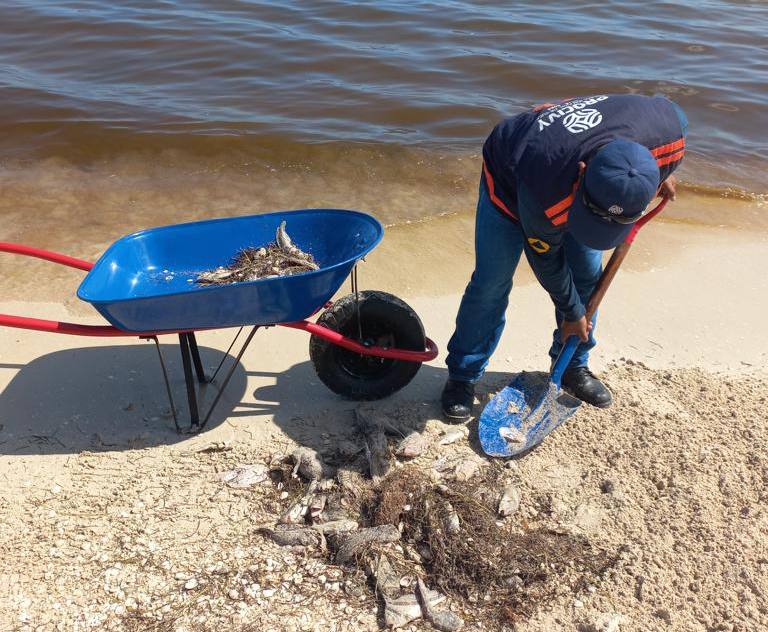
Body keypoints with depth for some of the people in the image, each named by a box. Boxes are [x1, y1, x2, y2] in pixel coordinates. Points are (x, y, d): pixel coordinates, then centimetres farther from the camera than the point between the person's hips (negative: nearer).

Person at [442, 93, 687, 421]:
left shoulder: (670, 133, -35)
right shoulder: (544, 196, -45)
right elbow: (545, 259, -23)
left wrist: (661, 174, 7)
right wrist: (571, 313, -8)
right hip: (509, 174, -5)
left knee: (588, 275, 3)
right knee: (491, 281, -8)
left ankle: (573, 366, 23)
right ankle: (462, 376, 8)